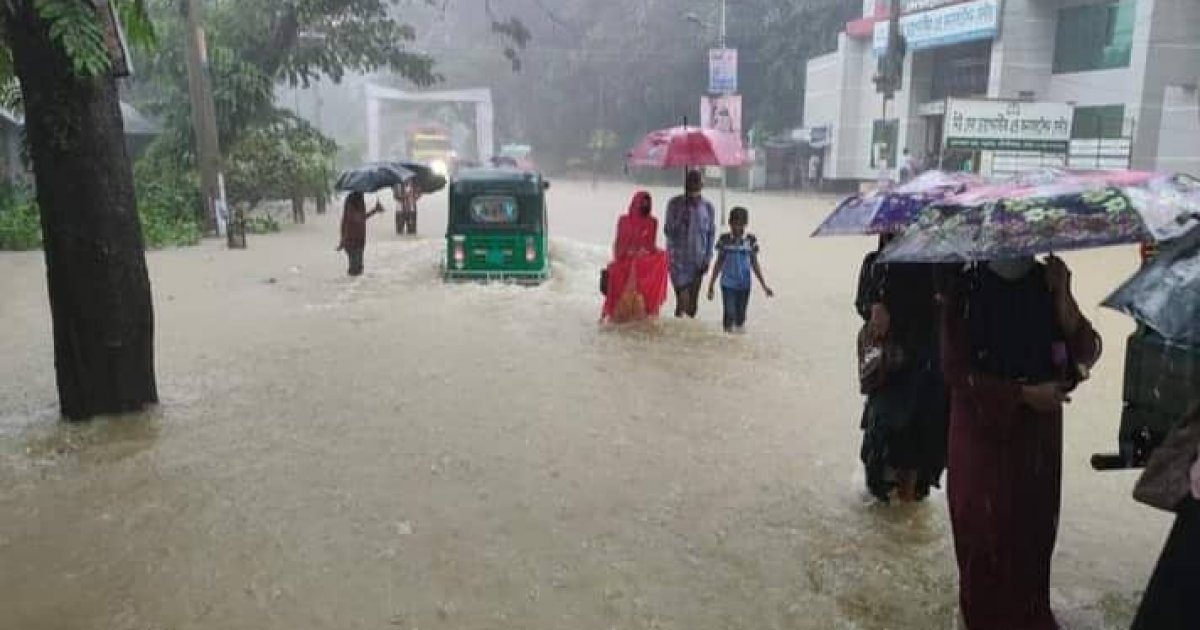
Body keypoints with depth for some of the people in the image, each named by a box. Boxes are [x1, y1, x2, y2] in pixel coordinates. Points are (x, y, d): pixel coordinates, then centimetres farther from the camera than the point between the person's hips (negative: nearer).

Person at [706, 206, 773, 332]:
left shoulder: (750, 240, -2)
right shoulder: (724, 239, -3)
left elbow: (755, 264, 6)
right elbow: (719, 263, 5)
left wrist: (764, 286, 5)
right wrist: (711, 285, 5)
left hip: (744, 284, 1)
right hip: (728, 284, -1)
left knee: (741, 315, 8)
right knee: (729, 313, -6)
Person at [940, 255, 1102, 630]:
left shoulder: (1047, 283, -1)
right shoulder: (966, 291, -10)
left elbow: (1087, 352, -8)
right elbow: (956, 371, -13)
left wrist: (1063, 296, -18)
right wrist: (1024, 393, -16)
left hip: (1039, 430, 3)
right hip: (982, 428, -3)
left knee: (1036, 525, 12)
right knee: (984, 527, 5)